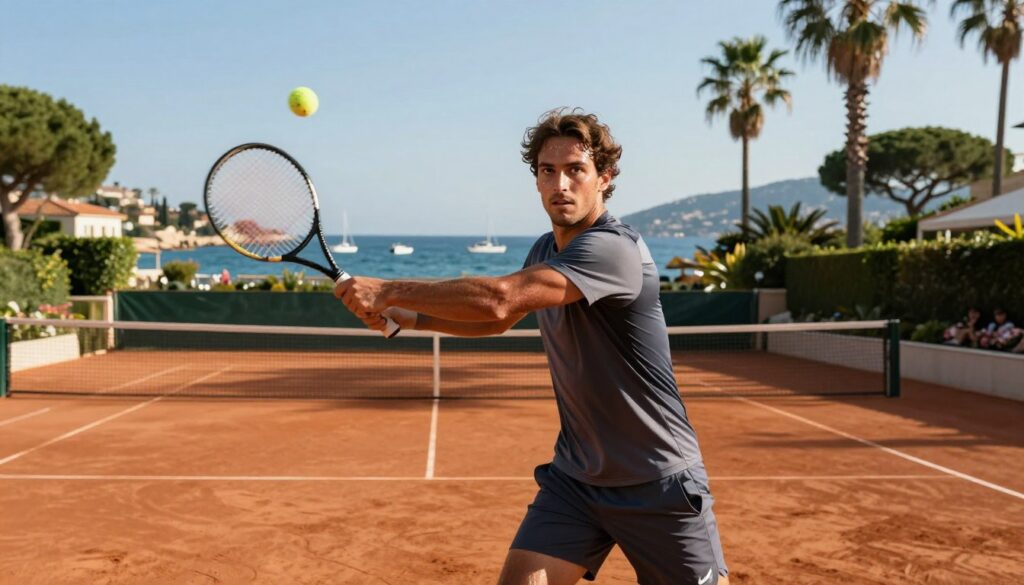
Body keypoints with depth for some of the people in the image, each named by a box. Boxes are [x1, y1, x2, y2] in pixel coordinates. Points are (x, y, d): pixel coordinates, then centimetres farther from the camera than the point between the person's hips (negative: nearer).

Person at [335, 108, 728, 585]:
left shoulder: (615, 249, -23)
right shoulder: (545, 250, 5)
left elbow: (498, 299, -32)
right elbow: (498, 320, 21)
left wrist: (390, 290, -24)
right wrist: (404, 316, 7)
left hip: (659, 486, -6)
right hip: (575, 478, 6)